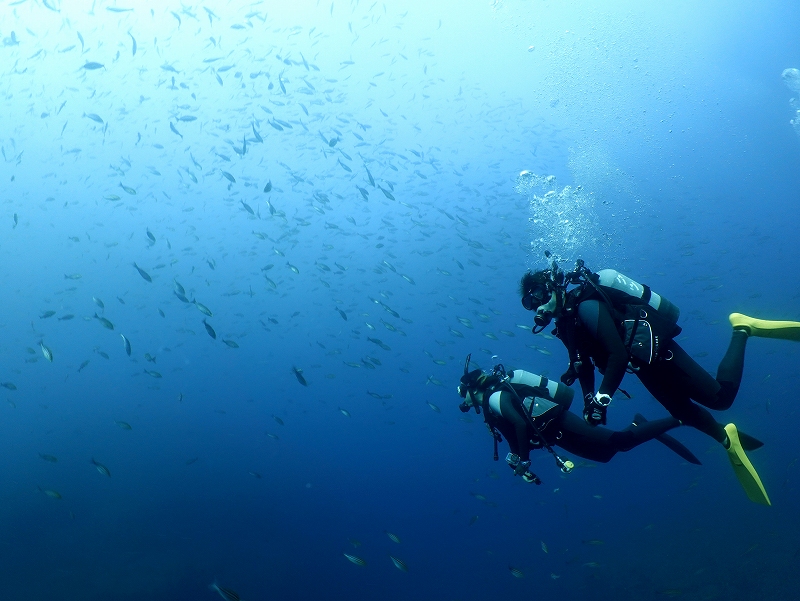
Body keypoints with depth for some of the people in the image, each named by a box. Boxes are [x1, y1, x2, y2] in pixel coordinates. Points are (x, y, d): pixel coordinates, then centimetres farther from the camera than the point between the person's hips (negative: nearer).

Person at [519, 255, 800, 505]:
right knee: (683, 410, 15)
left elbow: (618, 356, -33)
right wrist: (589, 402, -2)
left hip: (657, 352, -8)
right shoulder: (566, 321, 1)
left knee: (720, 396, -6)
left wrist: (601, 399, -33)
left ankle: (742, 329, 9)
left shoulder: (586, 306, -28)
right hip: (645, 367, 9)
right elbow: (583, 366, 9)